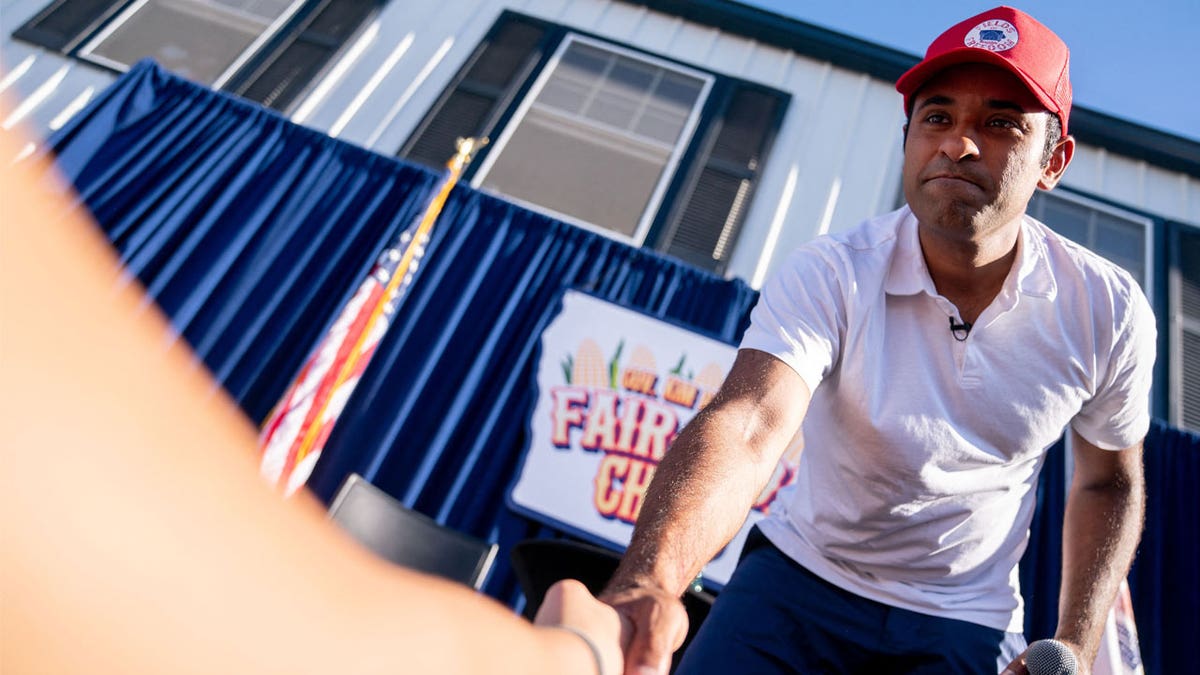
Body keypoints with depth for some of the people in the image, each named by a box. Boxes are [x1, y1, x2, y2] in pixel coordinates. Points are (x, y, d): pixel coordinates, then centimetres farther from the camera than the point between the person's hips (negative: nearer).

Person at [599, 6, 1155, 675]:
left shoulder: (1111, 311, -11)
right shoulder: (829, 275, -20)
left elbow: (1110, 480, 6)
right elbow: (748, 425, -36)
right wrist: (648, 582, -55)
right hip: (800, 576, -1)